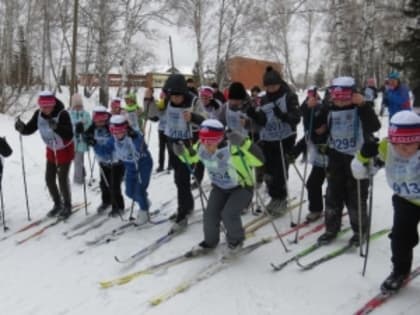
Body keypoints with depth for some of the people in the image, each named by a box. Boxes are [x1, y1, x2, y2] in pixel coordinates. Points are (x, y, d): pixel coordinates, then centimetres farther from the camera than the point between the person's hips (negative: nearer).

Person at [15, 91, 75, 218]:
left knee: (62, 179, -4)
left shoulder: (63, 114, -30)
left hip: (65, 150, -6)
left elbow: (69, 135, -37)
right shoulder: (38, 114, -13)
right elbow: (29, 129, -10)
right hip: (51, 150, 6)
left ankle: (67, 206, 17)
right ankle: (58, 204, 27)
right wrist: (21, 127, -31)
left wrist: (57, 127, -53)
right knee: (49, 179, 7)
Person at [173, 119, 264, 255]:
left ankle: (236, 240, 12)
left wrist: (244, 143, -58)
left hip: (241, 187, -5)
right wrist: (182, 152, -18)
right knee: (210, 215, -9)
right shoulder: (200, 148, -18)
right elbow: (190, 158, 5)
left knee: (228, 214, -22)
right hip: (219, 187, 5)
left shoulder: (232, 149, -37)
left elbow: (259, 159, -45)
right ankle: (210, 241, 23)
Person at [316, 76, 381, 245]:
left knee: (356, 197, 4)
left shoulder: (361, 109, -12)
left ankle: (360, 230, 21)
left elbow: (375, 126, -27)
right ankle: (331, 228, 24)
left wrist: (363, 105, -34)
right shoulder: (330, 110, 1)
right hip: (336, 159, 4)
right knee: (333, 194, 10)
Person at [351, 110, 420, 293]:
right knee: (400, 236, -3)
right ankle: (400, 272, 24)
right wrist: (365, 154, -37)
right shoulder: (385, 148, -24)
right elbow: (359, 173, -17)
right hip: (405, 201, 2)